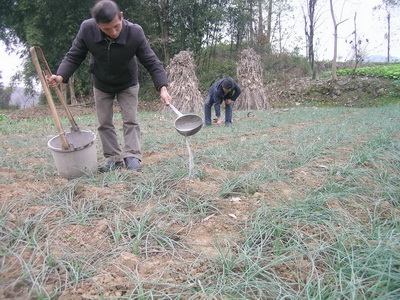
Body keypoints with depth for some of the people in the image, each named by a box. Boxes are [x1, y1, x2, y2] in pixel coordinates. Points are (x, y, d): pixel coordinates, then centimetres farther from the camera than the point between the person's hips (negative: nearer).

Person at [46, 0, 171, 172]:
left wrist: (162, 88, -41)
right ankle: (113, 158, 14)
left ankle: (132, 156, 2)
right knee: (104, 123, 4)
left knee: (130, 121, -5)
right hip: (101, 85, 2)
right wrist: (60, 76, -34)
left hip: (127, 84, -2)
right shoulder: (87, 29, -27)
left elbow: (152, 62, -27)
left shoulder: (135, 33, -31)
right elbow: (73, 57, -17)